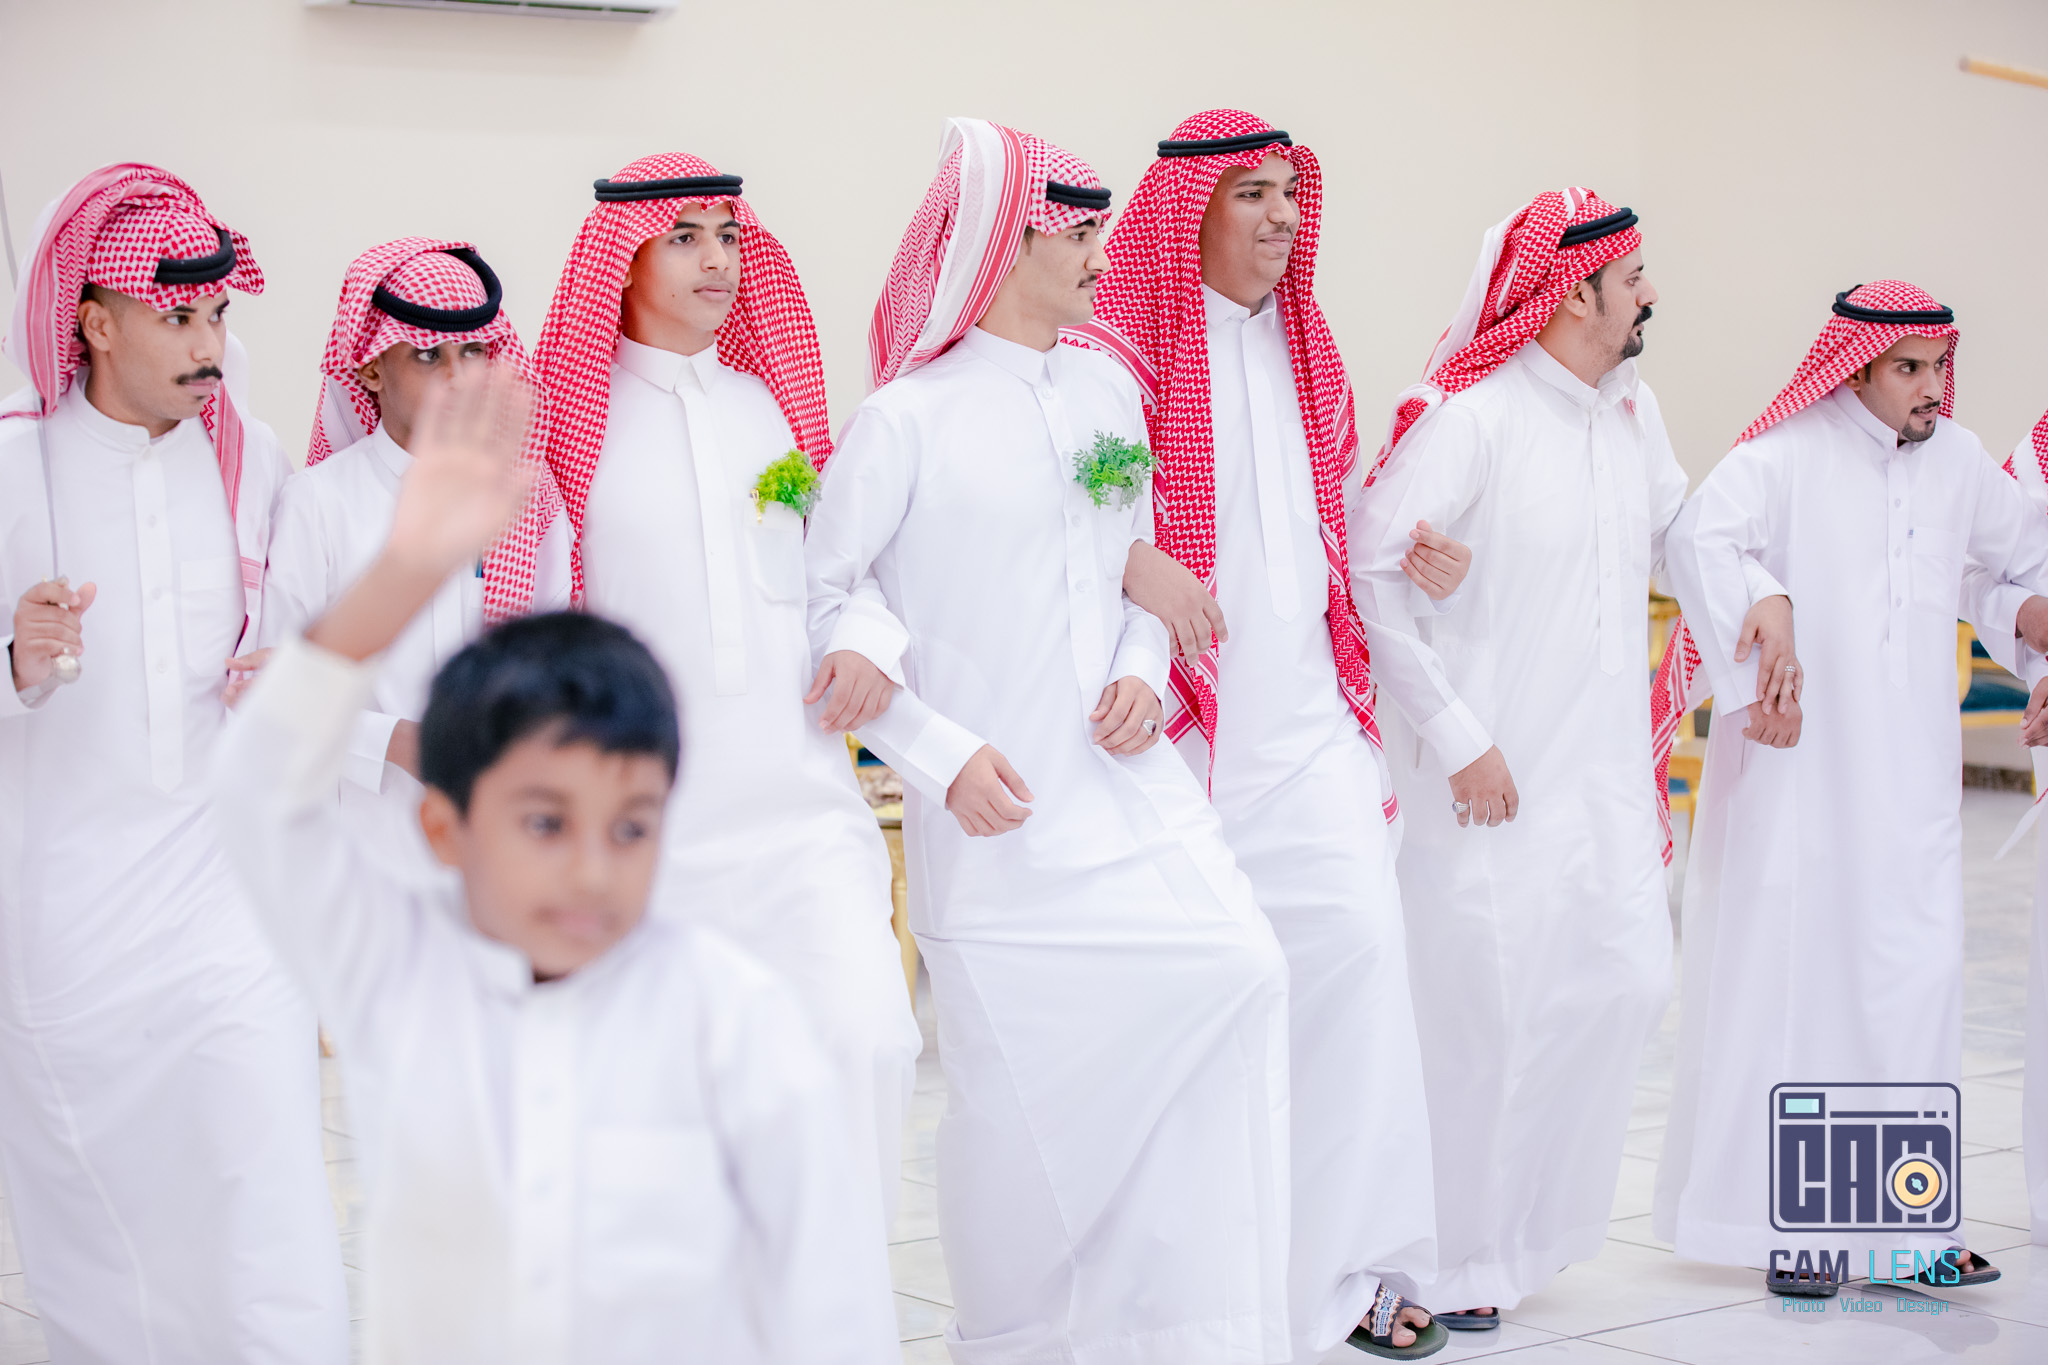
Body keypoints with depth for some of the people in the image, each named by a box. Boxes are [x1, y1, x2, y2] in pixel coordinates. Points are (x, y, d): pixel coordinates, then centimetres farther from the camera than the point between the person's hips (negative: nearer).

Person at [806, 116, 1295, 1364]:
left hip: (1125, 779, 5)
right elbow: (820, 595, -6)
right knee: (1019, 1081, -1)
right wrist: (940, 752, -11)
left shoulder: (1109, 391, 10)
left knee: (1239, 973, -11)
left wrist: (1145, 674, 0)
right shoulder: (911, 416, -7)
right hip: (995, 800, -5)